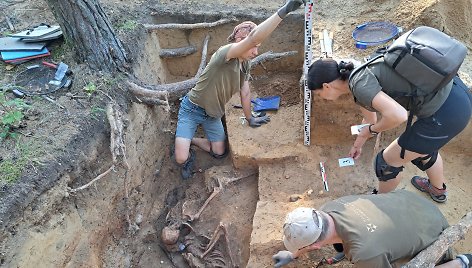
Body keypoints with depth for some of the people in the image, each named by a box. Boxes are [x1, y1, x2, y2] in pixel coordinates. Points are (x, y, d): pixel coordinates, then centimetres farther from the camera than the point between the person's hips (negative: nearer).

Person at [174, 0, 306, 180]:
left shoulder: (245, 64, -4)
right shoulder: (225, 53, -29)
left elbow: (245, 92, 9)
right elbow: (254, 37, -46)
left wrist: (250, 118, 16)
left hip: (213, 114, 7)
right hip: (192, 109, -7)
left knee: (219, 153, 11)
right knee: (181, 159, -15)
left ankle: (190, 140, 35)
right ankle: (188, 154, 23)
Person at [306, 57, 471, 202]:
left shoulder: (359, 84, -18)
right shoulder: (360, 74, 12)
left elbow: (398, 115, -30)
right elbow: (369, 119, 29)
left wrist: (371, 130, -9)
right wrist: (358, 144, 45)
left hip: (444, 113, -9)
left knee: (387, 161, 10)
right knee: (422, 145, 35)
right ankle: (438, 190, 61)